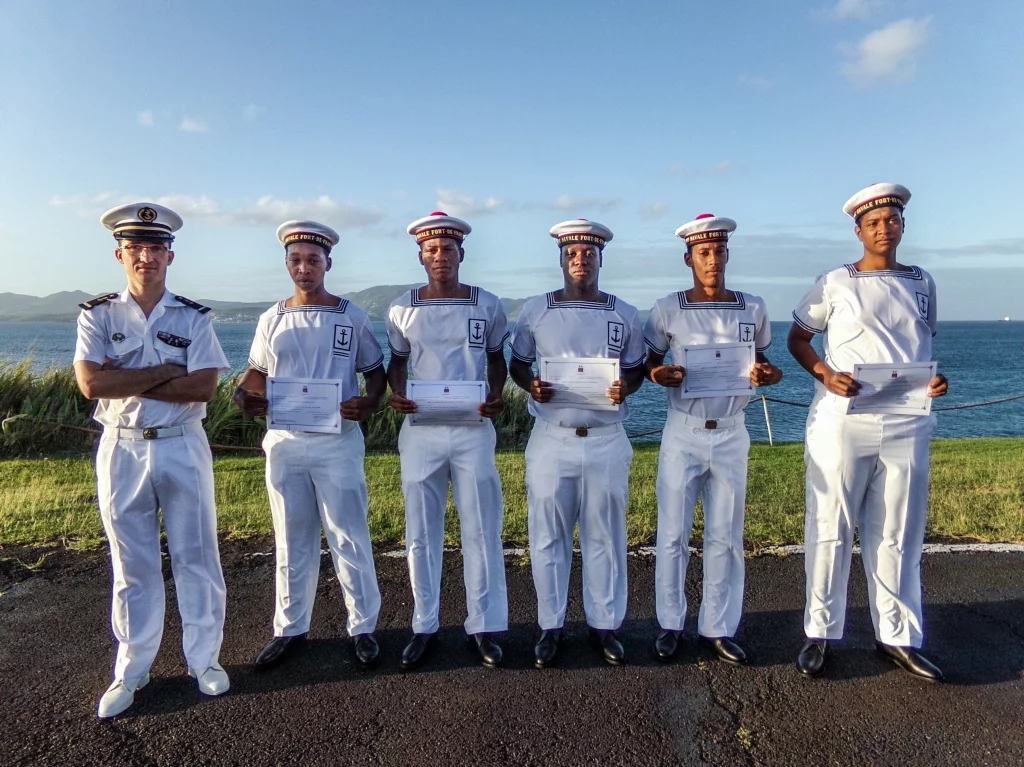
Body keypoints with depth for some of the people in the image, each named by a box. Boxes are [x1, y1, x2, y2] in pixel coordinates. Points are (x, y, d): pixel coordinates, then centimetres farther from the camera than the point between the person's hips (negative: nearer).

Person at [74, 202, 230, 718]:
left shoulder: (194, 318, 0)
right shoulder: (98, 315, 2)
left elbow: (204, 387, -12)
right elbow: (90, 384, -13)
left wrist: (124, 381, -12)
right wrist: (165, 371, -14)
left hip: (182, 448, 0)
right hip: (121, 450, 1)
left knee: (196, 558, 7)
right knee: (131, 565, 11)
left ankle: (204, 660, 22)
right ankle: (131, 672, 25)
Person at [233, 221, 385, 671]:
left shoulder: (351, 317, 0)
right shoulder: (272, 319, 9)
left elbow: (375, 371, 5)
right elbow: (258, 373, 17)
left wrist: (370, 403, -16)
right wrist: (241, 395, -6)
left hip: (337, 442, -3)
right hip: (284, 442, 3)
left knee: (349, 538, 4)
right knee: (292, 542, 14)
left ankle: (363, 626, 18)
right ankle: (290, 628, 28)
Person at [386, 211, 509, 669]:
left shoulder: (486, 304, 2)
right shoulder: (403, 308, 4)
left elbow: (496, 357, 11)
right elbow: (397, 360, 13)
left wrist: (497, 395, -8)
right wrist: (395, 393, -8)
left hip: (473, 430, -1)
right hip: (420, 431, 1)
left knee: (480, 530, 5)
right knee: (421, 533, 8)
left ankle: (484, 626, 18)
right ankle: (424, 626, 22)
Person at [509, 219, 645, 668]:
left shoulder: (624, 315, 6)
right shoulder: (536, 310, 4)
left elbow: (636, 369, 11)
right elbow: (517, 364, 10)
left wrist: (625, 387, -12)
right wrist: (531, 386, -12)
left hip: (606, 441, 1)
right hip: (552, 440, 0)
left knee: (604, 537, 8)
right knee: (548, 537, 6)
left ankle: (604, 624, 24)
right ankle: (551, 625, 22)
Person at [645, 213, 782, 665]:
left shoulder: (753, 309, 4)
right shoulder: (668, 309, -2)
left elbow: (763, 365, 13)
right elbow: (648, 363, 3)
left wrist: (767, 375, -10)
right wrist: (660, 374, -19)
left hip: (730, 435, 2)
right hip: (683, 433, -2)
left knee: (726, 537, 8)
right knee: (673, 534, 4)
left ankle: (717, 628, 22)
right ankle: (670, 624, 20)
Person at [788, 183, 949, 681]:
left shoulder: (922, 283, 14)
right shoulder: (835, 283, 2)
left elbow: (924, 346, 22)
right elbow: (797, 339, 6)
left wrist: (935, 379, 1)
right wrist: (826, 374, -12)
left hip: (906, 427, 4)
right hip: (842, 423, -3)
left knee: (898, 535, 8)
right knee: (830, 529, 1)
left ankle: (898, 636, 21)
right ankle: (820, 633, 12)